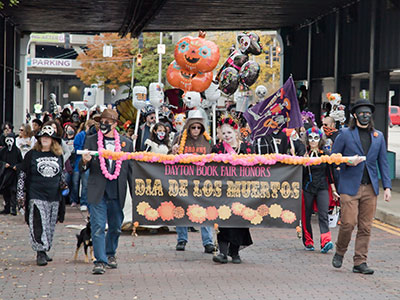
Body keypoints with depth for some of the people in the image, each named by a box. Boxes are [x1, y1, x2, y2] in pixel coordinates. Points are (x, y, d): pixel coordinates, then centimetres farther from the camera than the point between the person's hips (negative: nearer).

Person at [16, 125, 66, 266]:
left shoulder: (58, 155, 9)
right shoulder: (32, 155, 0)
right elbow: (22, 175, 3)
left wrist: (62, 184, 6)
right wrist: (20, 195, -2)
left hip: (54, 197, 4)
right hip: (36, 196, -4)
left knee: (50, 226, 7)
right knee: (38, 225, -12)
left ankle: (45, 251, 20)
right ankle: (40, 253, -8)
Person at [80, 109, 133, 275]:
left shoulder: (126, 143, 9)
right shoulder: (91, 140, 5)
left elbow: (130, 169, 12)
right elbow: (82, 169, 5)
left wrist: (135, 194, 9)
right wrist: (85, 162, -19)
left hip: (117, 193, 2)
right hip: (97, 192, -2)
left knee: (115, 227, 12)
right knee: (98, 227, -7)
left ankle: (110, 254, 33)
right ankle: (100, 261, -4)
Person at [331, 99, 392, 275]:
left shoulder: (378, 136, 13)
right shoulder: (345, 134, 3)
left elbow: (383, 162, 14)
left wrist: (387, 186, 6)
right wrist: (348, 162, -13)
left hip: (370, 188, 3)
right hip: (350, 186, -3)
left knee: (365, 227, 1)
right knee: (348, 223, -10)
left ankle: (360, 262, 7)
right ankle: (340, 252, 15)